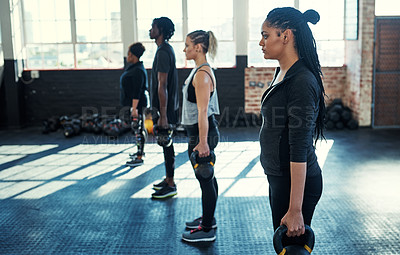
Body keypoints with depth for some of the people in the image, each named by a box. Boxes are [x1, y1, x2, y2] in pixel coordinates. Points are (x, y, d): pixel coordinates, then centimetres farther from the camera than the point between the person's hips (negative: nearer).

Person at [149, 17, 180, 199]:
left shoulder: (163, 52, -17)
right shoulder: (165, 50, 16)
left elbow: (162, 86, -22)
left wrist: (163, 115, -24)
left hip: (165, 108, -10)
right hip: (164, 108, 10)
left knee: (167, 145, -4)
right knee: (166, 144, 16)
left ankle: (170, 186, 4)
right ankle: (168, 180, 26)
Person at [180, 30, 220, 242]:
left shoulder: (202, 74, -19)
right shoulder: (200, 70, 12)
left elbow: (202, 111, -24)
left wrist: (203, 143, -25)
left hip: (202, 134, -10)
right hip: (200, 133, 10)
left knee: (205, 179, -1)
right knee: (207, 178, 18)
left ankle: (207, 230, 10)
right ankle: (208, 219, 33)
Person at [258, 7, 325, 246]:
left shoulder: (301, 82, -22)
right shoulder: (282, 74, 8)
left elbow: (299, 149, -25)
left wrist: (295, 210, -23)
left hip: (297, 181, -10)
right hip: (279, 177, 10)